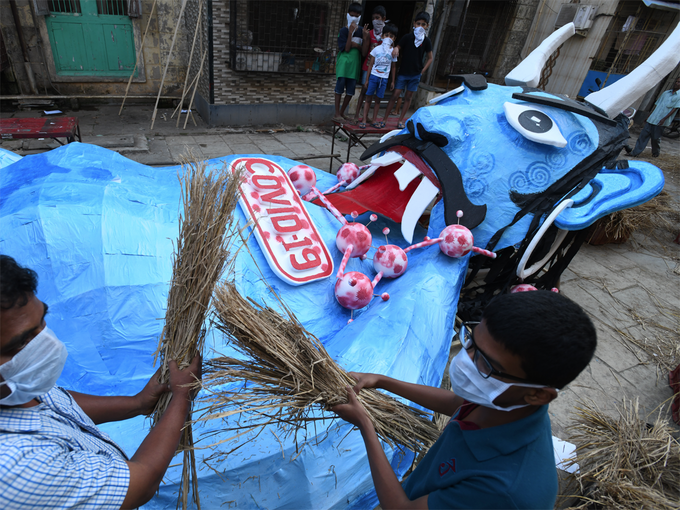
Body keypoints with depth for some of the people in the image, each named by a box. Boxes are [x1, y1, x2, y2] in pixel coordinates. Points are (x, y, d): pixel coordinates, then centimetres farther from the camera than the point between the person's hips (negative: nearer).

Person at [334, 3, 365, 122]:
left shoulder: (361, 31, 9)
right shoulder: (343, 30, -1)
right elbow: (346, 48, -11)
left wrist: (356, 45, -11)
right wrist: (350, 32, -15)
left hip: (355, 63, 4)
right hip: (344, 61, -4)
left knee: (351, 90, 4)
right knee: (340, 85, -6)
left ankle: (342, 112, 17)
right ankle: (337, 113, -1)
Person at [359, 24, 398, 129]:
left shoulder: (393, 52, 4)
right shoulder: (377, 49, 0)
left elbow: (393, 67, 11)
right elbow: (370, 64, 1)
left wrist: (393, 80, 10)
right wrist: (367, 79, -2)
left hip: (384, 78, 1)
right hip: (374, 76, -1)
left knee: (378, 100, 8)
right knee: (368, 99, -1)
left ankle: (374, 120, 15)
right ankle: (364, 120, 2)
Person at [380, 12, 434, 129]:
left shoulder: (426, 41, 1)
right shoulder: (407, 37, -4)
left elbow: (430, 58, 8)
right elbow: (397, 48, 3)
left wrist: (422, 71, -2)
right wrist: (396, 50, -22)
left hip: (415, 74, 2)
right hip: (403, 72, -2)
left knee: (408, 97, 6)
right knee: (395, 95, -5)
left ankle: (400, 121, 14)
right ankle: (384, 119, 2)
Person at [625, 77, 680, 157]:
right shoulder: (666, 93, 17)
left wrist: (664, 119, -19)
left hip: (661, 122, -5)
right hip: (652, 119, 5)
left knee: (656, 138, 0)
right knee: (643, 134, -2)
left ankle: (656, 153, 19)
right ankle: (634, 152, -4)